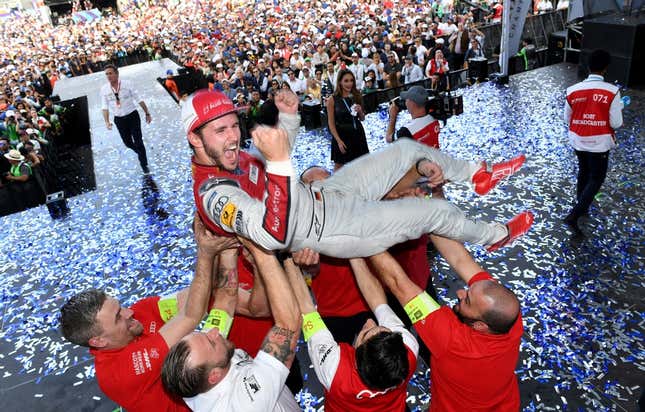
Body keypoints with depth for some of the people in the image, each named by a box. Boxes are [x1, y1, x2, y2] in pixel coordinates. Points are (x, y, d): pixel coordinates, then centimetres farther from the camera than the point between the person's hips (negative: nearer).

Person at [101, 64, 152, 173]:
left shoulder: (127, 84, -11)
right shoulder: (104, 89, -5)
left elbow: (139, 99, -4)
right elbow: (105, 107, -2)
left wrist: (147, 113, -1)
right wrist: (107, 121, -14)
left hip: (132, 116, -3)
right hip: (119, 119, 3)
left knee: (138, 141, -3)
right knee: (127, 142, 11)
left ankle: (144, 165, 14)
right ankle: (141, 153, 43)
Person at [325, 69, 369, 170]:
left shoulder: (357, 96, 4)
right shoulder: (333, 100, -8)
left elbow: (362, 119, 13)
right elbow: (331, 123, -8)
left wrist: (360, 111, -9)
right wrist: (339, 140, -16)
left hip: (358, 134, 4)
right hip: (341, 136, -4)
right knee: (339, 167, 6)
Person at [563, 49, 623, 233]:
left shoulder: (573, 90, -7)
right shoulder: (612, 91, -18)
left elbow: (567, 119, 3)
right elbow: (616, 123, -13)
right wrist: (619, 107, 6)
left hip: (578, 141, 4)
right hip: (599, 143, -4)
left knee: (584, 172, 25)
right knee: (596, 179, 8)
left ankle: (582, 206, 40)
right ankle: (574, 215, -3)